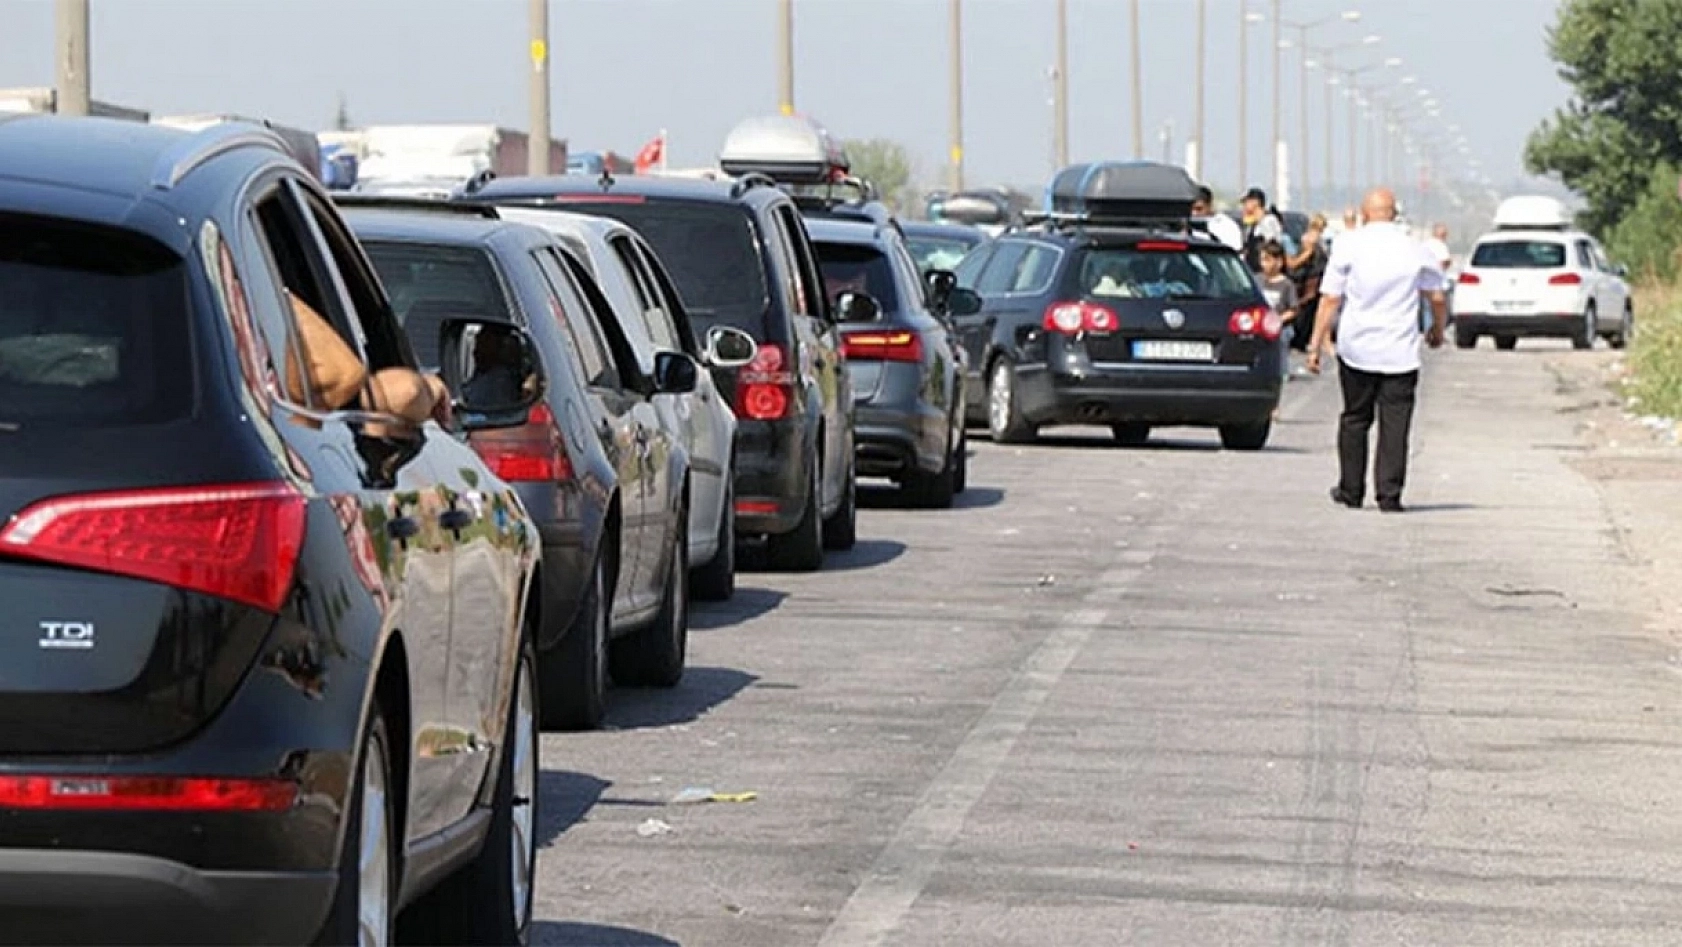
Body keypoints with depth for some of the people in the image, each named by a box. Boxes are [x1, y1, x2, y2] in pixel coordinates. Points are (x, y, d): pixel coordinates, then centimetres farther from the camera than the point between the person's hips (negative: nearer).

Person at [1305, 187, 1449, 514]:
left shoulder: (1349, 245, -3)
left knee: (1354, 419, 12)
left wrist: (1316, 344, 0)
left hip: (1357, 349, 0)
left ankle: (1350, 491, 17)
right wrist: (1438, 331, 30)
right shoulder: (1415, 250, 2)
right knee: (1394, 424, 1)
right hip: (1400, 352, 0)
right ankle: (1389, 495, -5)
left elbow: (1330, 300, -5)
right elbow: (1438, 297, 11)